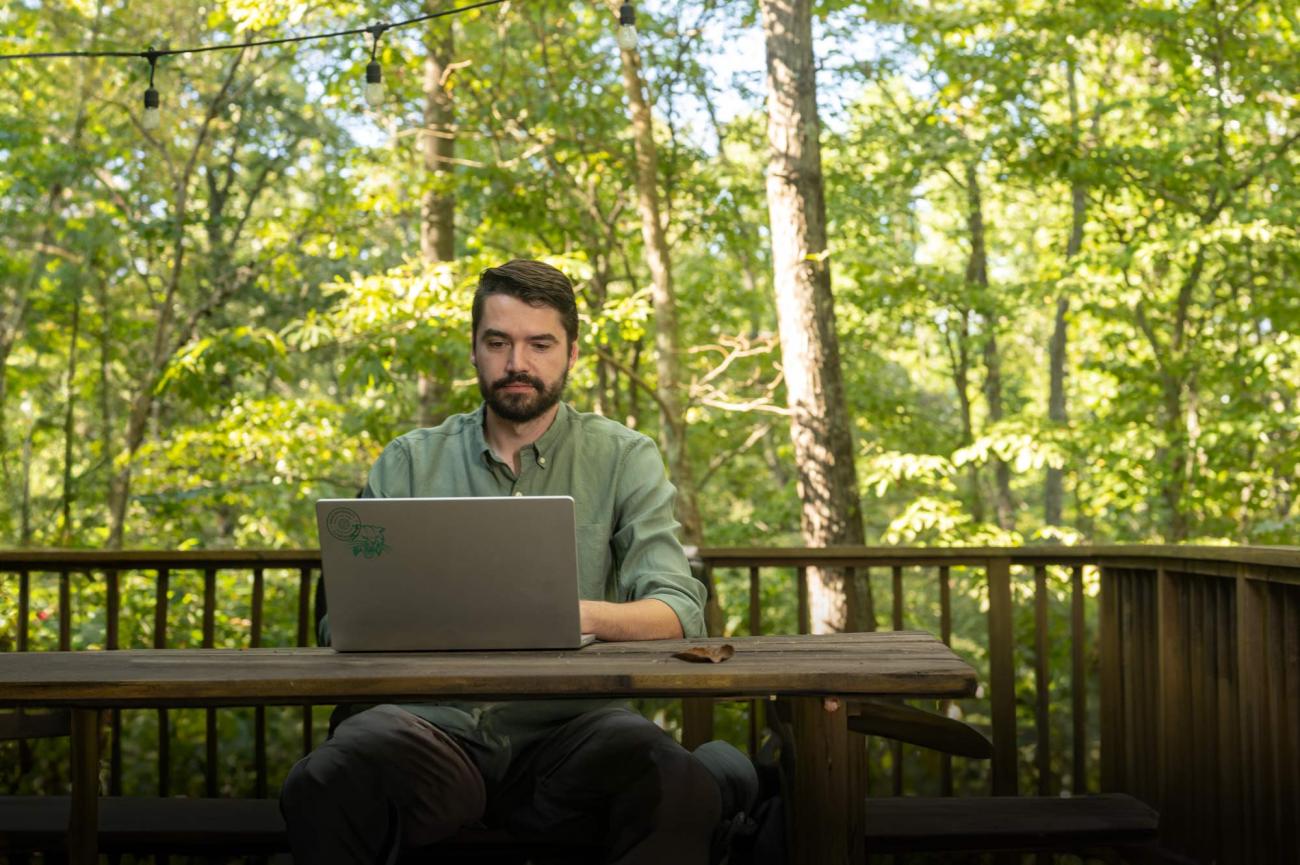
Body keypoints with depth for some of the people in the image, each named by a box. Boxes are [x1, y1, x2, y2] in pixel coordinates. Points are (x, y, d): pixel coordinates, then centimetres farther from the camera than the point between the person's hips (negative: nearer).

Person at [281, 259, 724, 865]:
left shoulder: (624, 460, 9)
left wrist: (586, 615, -23)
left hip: (568, 722, 0)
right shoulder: (408, 463, 13)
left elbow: (680, 611, -1)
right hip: (437, 719, 1)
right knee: (324, 785, -32)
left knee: (682, 790, -33)